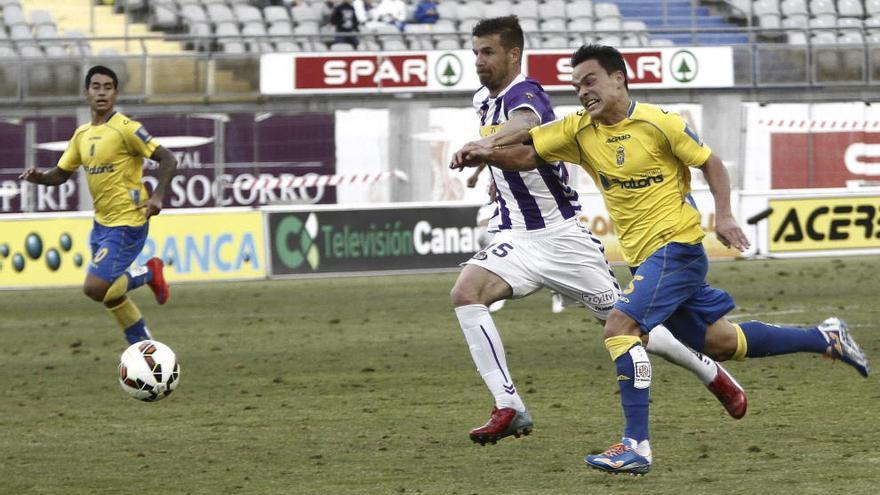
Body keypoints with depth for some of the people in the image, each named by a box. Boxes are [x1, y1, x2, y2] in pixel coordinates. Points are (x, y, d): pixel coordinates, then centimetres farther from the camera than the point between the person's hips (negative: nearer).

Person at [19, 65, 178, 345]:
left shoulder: (125, 129, -15)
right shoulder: (82, 134, 8)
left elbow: (167, 160, -15)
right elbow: (61, 174, 14)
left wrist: (157, 195, -28)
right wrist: (40, 177, -7)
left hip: (127, 224, -8)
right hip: (102, 223, 8)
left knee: (94, 288, -16)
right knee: (108, 293, 13)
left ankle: (148, 274, 6)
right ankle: (143, 347, 30)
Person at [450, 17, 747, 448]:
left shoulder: (524, 93, -18)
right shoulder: (484, 100, 8)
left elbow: (525, 123, -46)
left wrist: (486, 144, -65)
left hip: (560, 235, -7)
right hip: (515, 237, 7)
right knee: (465, 293, -22)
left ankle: (714, 376, 28)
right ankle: (509, 408, -24)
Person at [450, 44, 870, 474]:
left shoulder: (659, 124, -12)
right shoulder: (579, 131, 4)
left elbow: (711, 164, -3)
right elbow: (526, 155, 2)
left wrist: (723, 216, -13)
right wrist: (485, 154, -16)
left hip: (676, 247, -8)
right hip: (643, 257, 8)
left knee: (620, 326, -23)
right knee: (718, 343, 16)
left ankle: (636, 446, -24)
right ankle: (826, 338, 33)